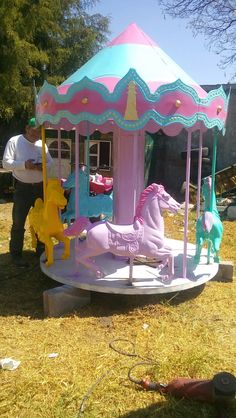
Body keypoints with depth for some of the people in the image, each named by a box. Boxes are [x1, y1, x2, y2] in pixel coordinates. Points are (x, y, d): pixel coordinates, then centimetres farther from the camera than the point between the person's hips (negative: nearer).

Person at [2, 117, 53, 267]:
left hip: (40, 187, 5)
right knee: (18, 223, -1)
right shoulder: (14, 141, -6)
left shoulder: (42, 144, 8)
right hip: (23, 188, -5)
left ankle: (41, 249, 30)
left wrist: (44, 166, -13)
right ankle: (16, 254, 10)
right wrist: (24, 165, -26)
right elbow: (6, 163, -12)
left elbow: (51, 162, 10)